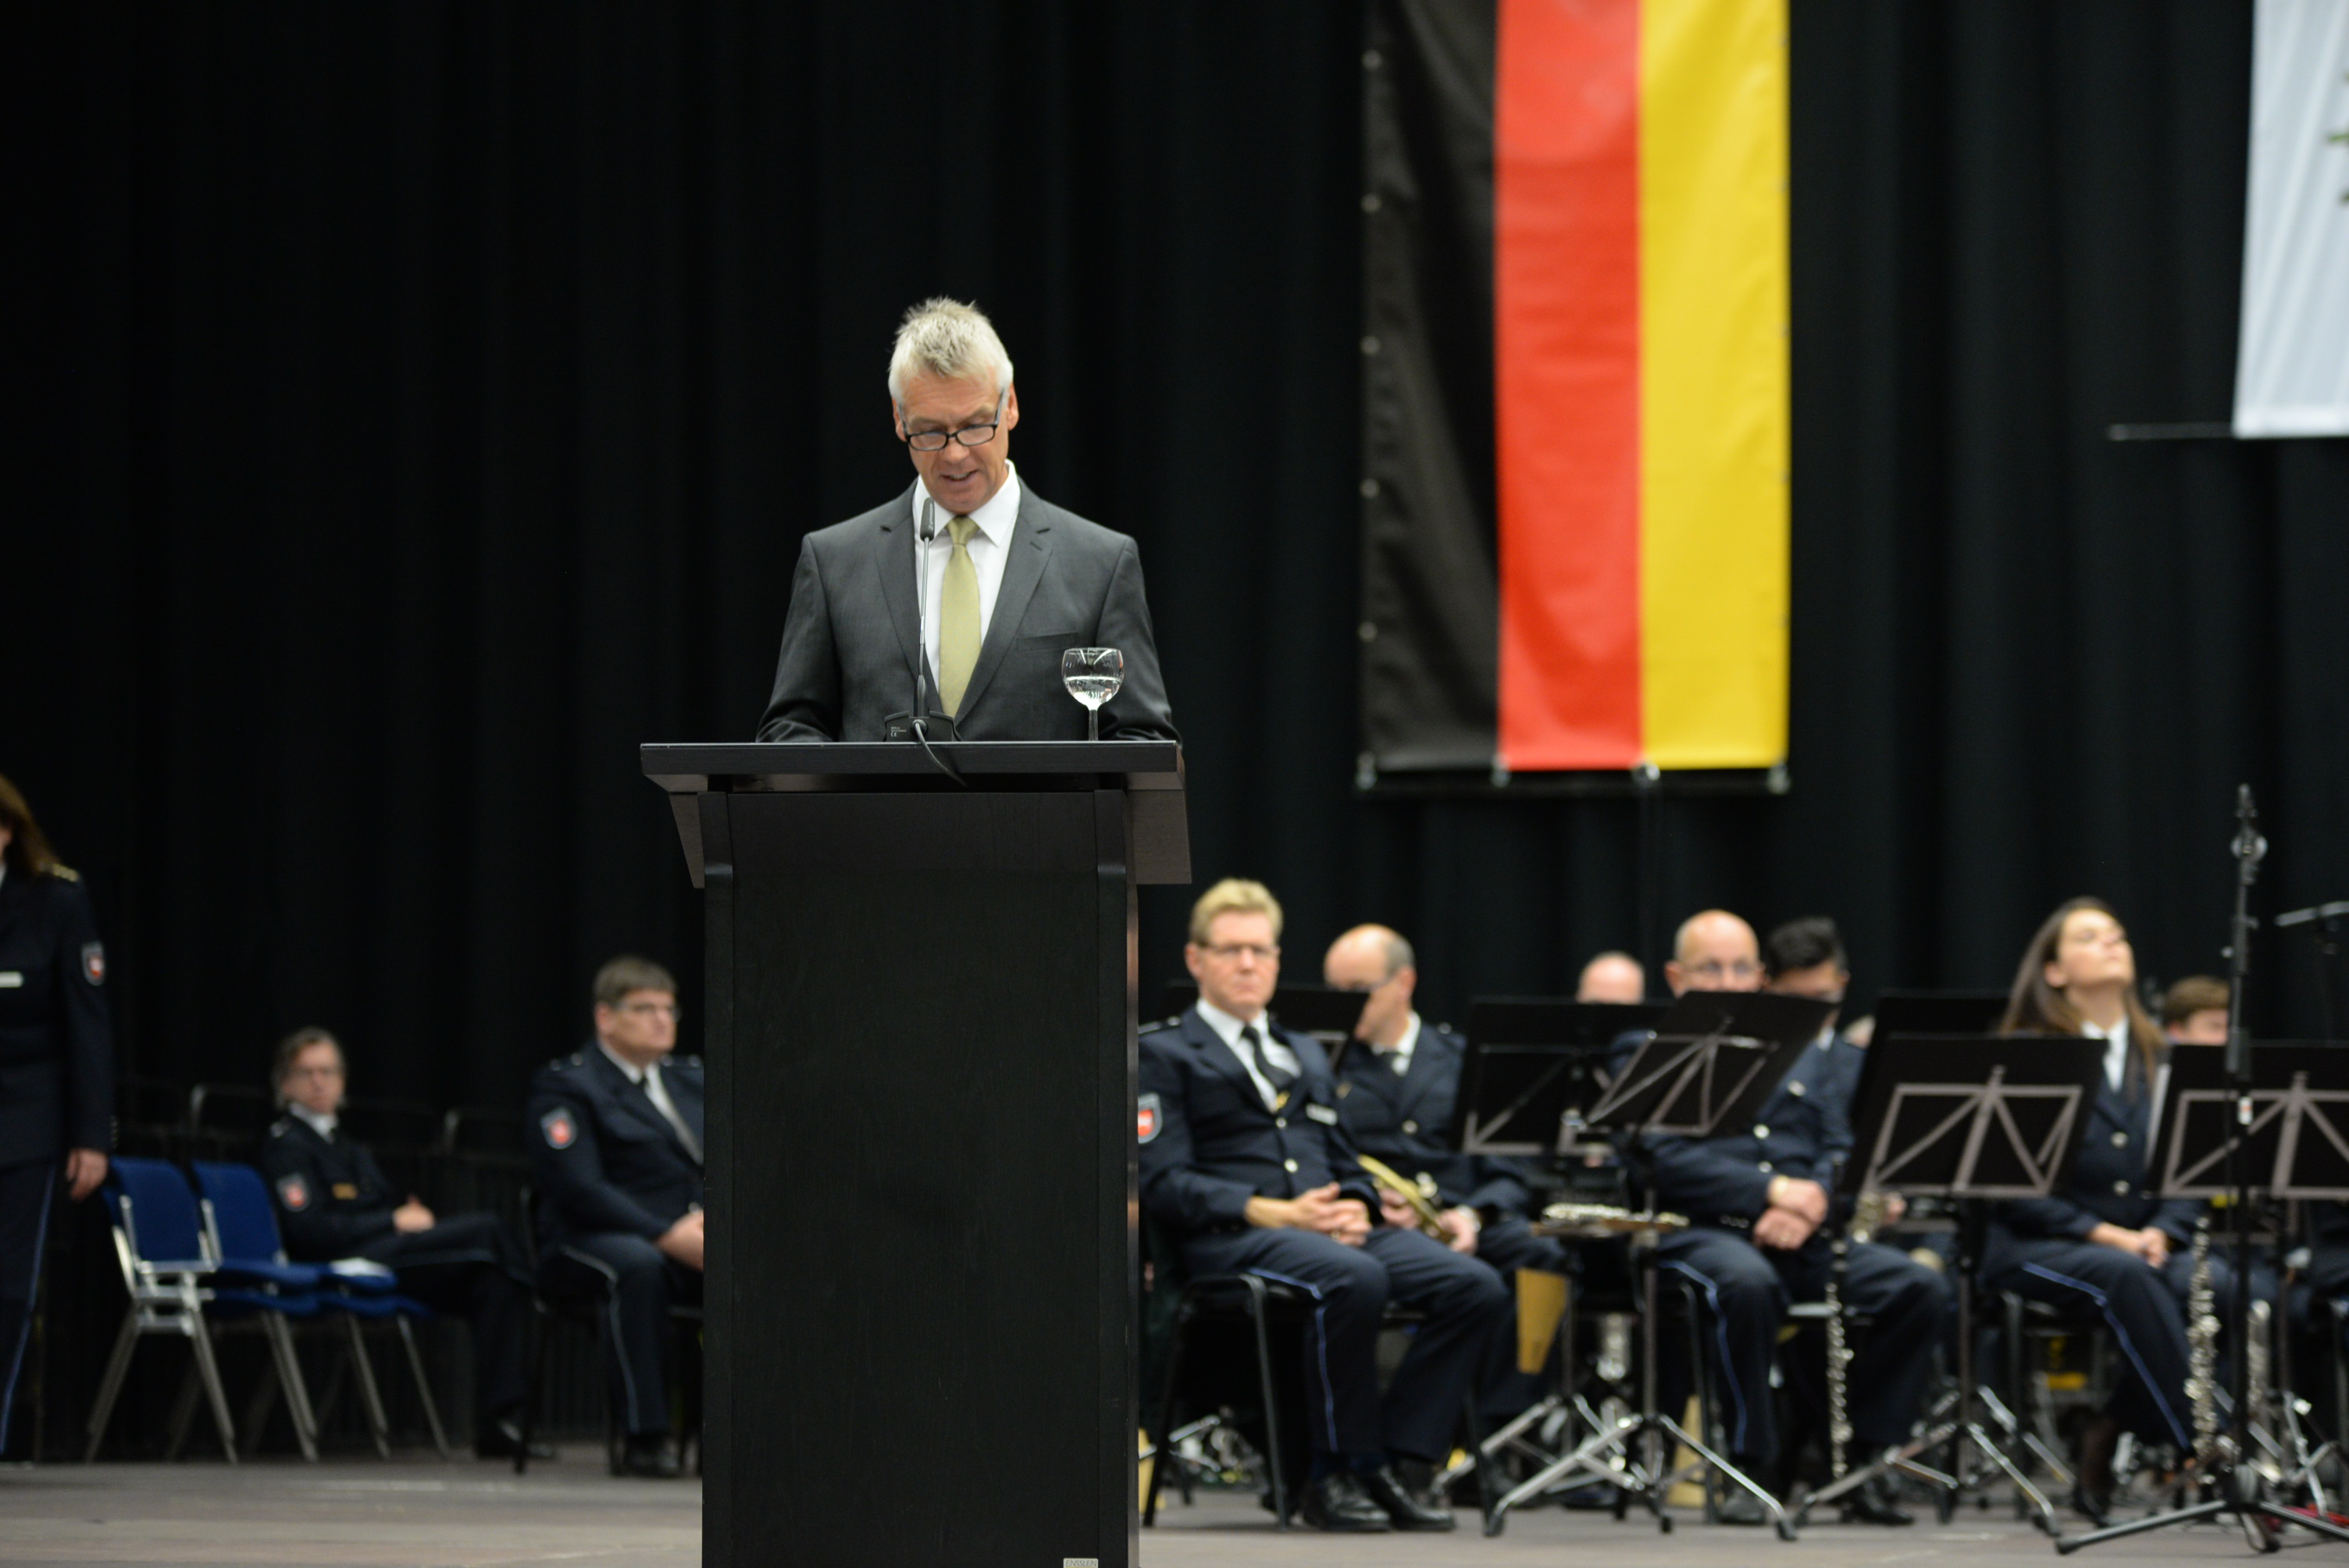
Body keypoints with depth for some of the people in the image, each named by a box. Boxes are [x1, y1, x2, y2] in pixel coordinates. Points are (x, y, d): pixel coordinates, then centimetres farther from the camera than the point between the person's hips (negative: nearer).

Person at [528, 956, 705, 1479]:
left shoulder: (691, 1077, 22)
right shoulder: (565, 1085, 0)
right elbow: (578, 1187, -13)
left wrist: (707, 1218, -10)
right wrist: (667, 1235, -22)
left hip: (688, 1240, 5)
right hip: (589, 1242, -5)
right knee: (638, 1267, -41)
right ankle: (645, 1438, -35)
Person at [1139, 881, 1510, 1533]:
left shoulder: (1305, 1055, 30)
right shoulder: (1166, 1056, 8)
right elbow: (1163, 1184, -4)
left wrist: (1356, 1206, 1)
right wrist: (1272, 1213, -17)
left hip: (1329, 1224, 7)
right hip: (1228, 1235, -6)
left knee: (1477, 1288, -20)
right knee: (1354, 1280, -39)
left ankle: (1390, 1462, -18)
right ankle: (1335, 1473, -26)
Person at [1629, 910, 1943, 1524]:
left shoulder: (1815, 1055, 23)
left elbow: (1845, 1151, 11)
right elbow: (1668, 1159, -6)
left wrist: (1809, 1203, -12)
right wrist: (1773, 1191, -16)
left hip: (1809, 1239, 4)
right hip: (1707, 1231, -4)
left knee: (1920, 1290, -22)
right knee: (1747, 1284, -40)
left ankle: (1864, 1462, -13)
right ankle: (1750, 1466, -27)